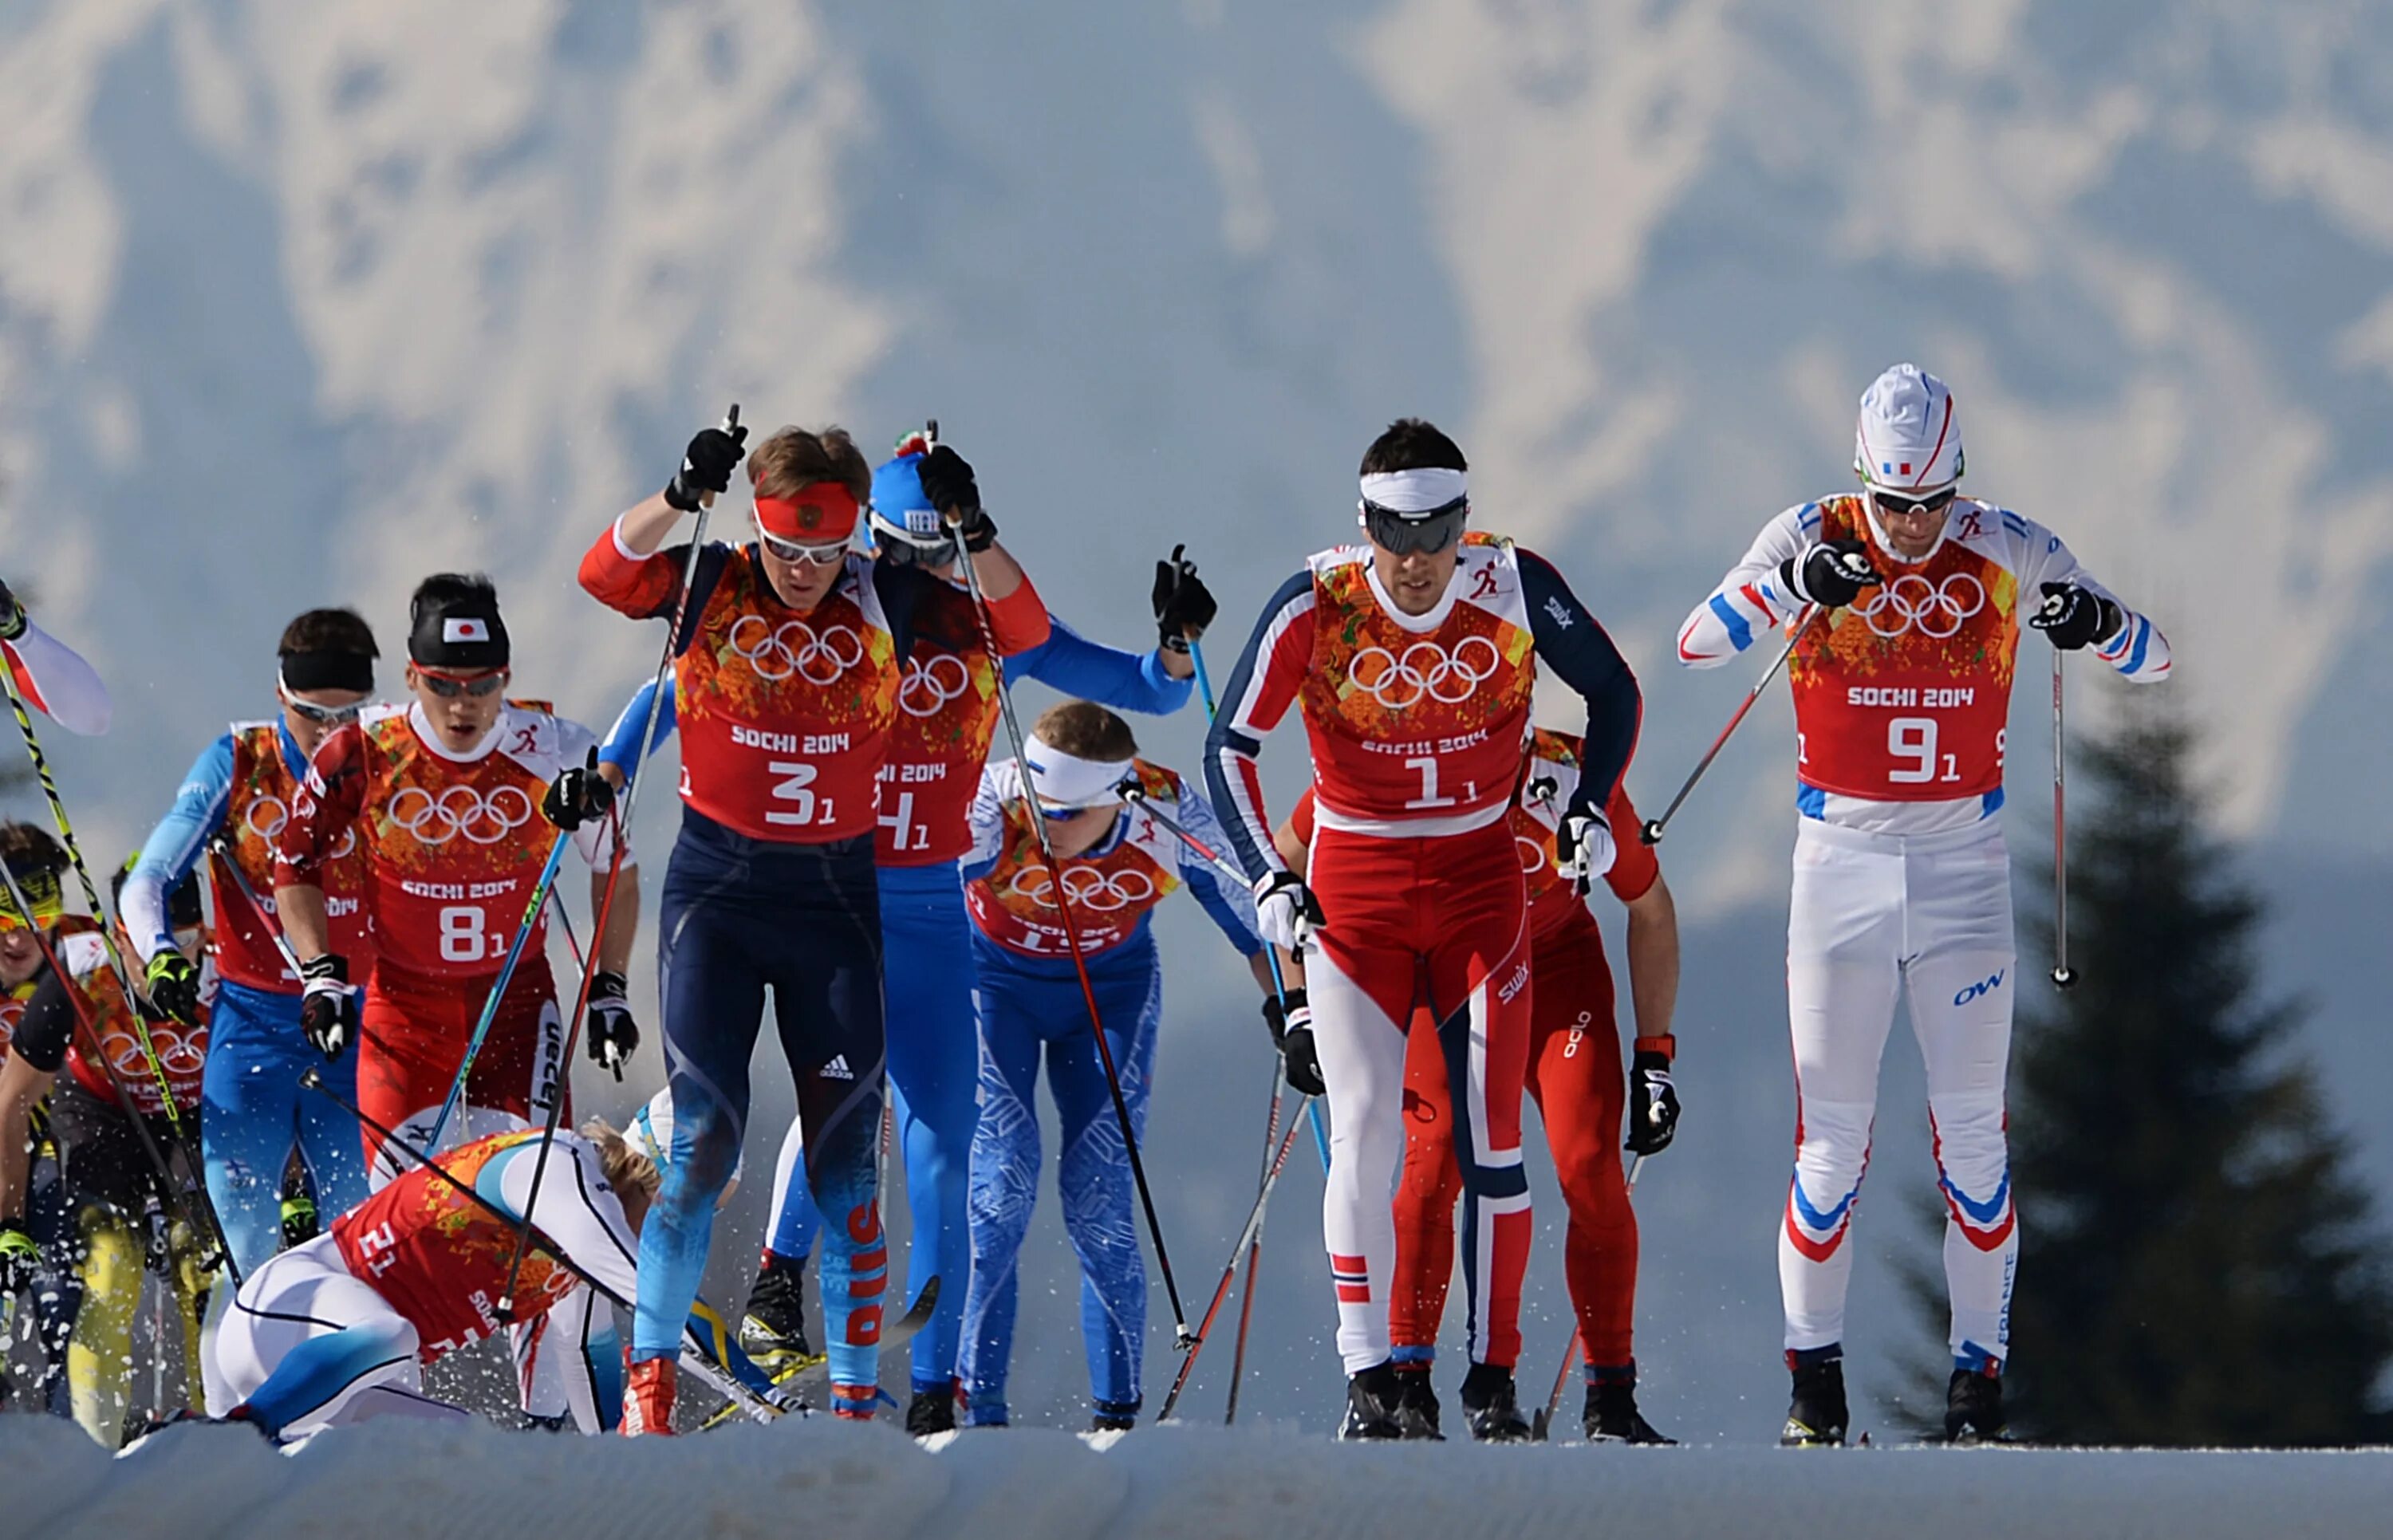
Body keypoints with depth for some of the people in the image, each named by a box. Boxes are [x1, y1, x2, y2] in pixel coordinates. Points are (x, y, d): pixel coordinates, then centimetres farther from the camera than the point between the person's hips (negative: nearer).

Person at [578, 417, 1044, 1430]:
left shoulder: (886, 602, 2)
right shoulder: (710, 585, -2)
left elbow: (1023, 628, -4)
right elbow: (606, 574, -18)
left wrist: (970, 530, -19)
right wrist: (683, 494, -33)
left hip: (836, 900, 2)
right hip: (715, 890, -2)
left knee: (846, 1162, 0)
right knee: (705, 1139, -12)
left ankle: (855, 1403, 4)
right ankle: (651, 1376, -1)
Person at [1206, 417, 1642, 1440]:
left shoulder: (1514, 589, -12)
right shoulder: (1316, 607, -15)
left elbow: (1612, 691, 5)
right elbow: (1230, 746, -10)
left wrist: (1591, 809, -8)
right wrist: (1269, 879, -21)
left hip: (1480, 881, 1)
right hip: (1355, 885, -1)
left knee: (1490, 1133, -3)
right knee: (1363, 1127, -9)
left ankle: (1494, 1373, 4)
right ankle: (1369, 1378, -5)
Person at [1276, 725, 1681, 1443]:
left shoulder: (1587, 783, -27)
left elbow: (1650, 910, -7)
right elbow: (1285, 861, -10)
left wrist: (1654, 1057, -5)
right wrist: (1297, 1006, -12)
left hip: (1556, 962, 1)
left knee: (1590, 1168, -14)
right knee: (1436, 1162, -20)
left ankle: (1611, 1399, -4)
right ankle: (1407, 1384, -10)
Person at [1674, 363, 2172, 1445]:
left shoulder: (2005, 552, -4)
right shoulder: (1809, 541, -5)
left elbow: (2152, 660, -2)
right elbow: (1697, 643, -18)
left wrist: (2098, 624, -26)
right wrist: (1795, 583, -35)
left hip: (1965, 862, 1)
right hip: (1841, 857, -1)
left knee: (1972, 1130, -2)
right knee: (1832, 1136, -2)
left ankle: (1979, 1371, 4)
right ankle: (1813, 1374, 8)